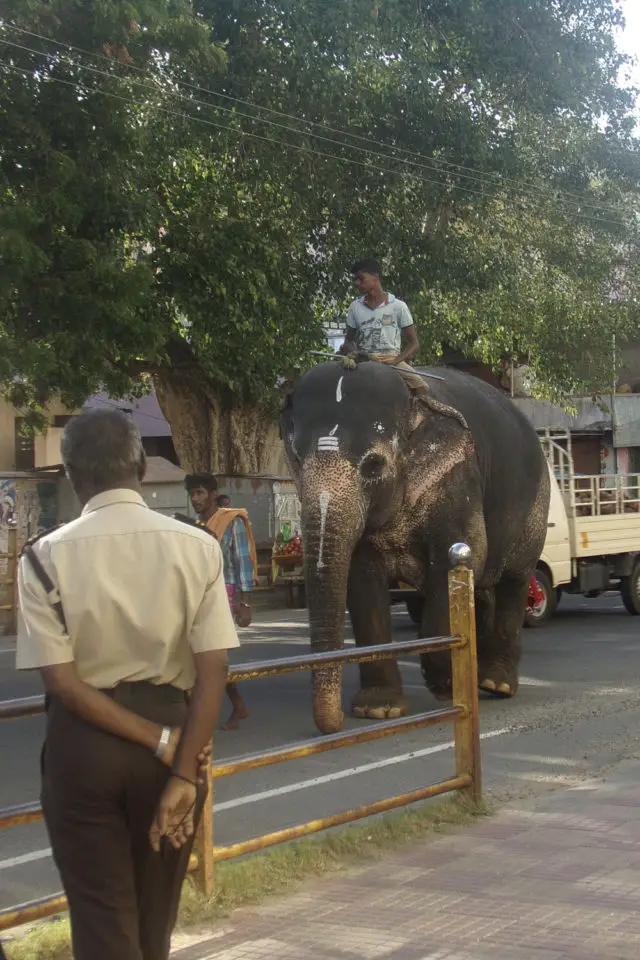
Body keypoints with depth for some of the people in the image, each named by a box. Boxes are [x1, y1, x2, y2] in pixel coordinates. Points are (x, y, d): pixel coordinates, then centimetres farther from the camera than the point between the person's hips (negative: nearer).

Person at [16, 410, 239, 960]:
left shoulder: (46, 556, -9)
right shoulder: (197, 547, -7)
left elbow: (62, 679, -14)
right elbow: (213, 670, -12)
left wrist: (161, 743, -11)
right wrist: (184, 773, -10)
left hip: (84, 743, -2)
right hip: (173, 729, 3)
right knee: (155, 916, 21)